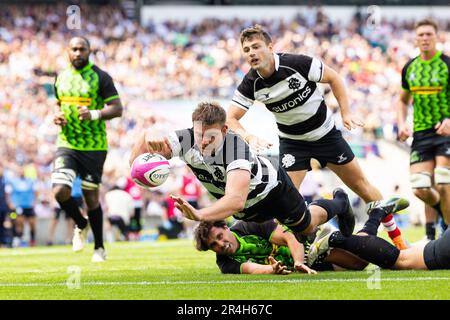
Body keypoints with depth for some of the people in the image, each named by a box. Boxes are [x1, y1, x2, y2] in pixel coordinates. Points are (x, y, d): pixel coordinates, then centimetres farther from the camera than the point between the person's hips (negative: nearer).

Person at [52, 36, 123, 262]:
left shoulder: (100, 77, -5)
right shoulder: (61, 78, 10)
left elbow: (117, 108, -8)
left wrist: (95, 114, -24)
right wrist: (57, 116, 2)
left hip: (94, 147, -3)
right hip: (66, 144, 3)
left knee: (91, 196, 2)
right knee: (60, 191, -14)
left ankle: (99, 247, 18)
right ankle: (81, 225, 17)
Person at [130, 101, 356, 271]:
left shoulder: (236, 148, -48)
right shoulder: (186, 139, -34)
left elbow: (236, 200, -60)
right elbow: (135, 162, -38)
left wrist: (199, 215, -75)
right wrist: (148, 138, -61)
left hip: (270, 186, -5)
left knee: (306, 227, 22)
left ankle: (339, 203, 53)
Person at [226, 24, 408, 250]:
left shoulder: (297, 63, -25)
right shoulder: (250, 84, -18)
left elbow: (333, 78, -10)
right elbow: (231, 119, -15)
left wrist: (346, 113, -12)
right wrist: (250, 138, -33)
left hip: (326, 133, -1)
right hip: (292, 142, 1)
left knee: (362, 186, 8)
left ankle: (396, 237, 23)